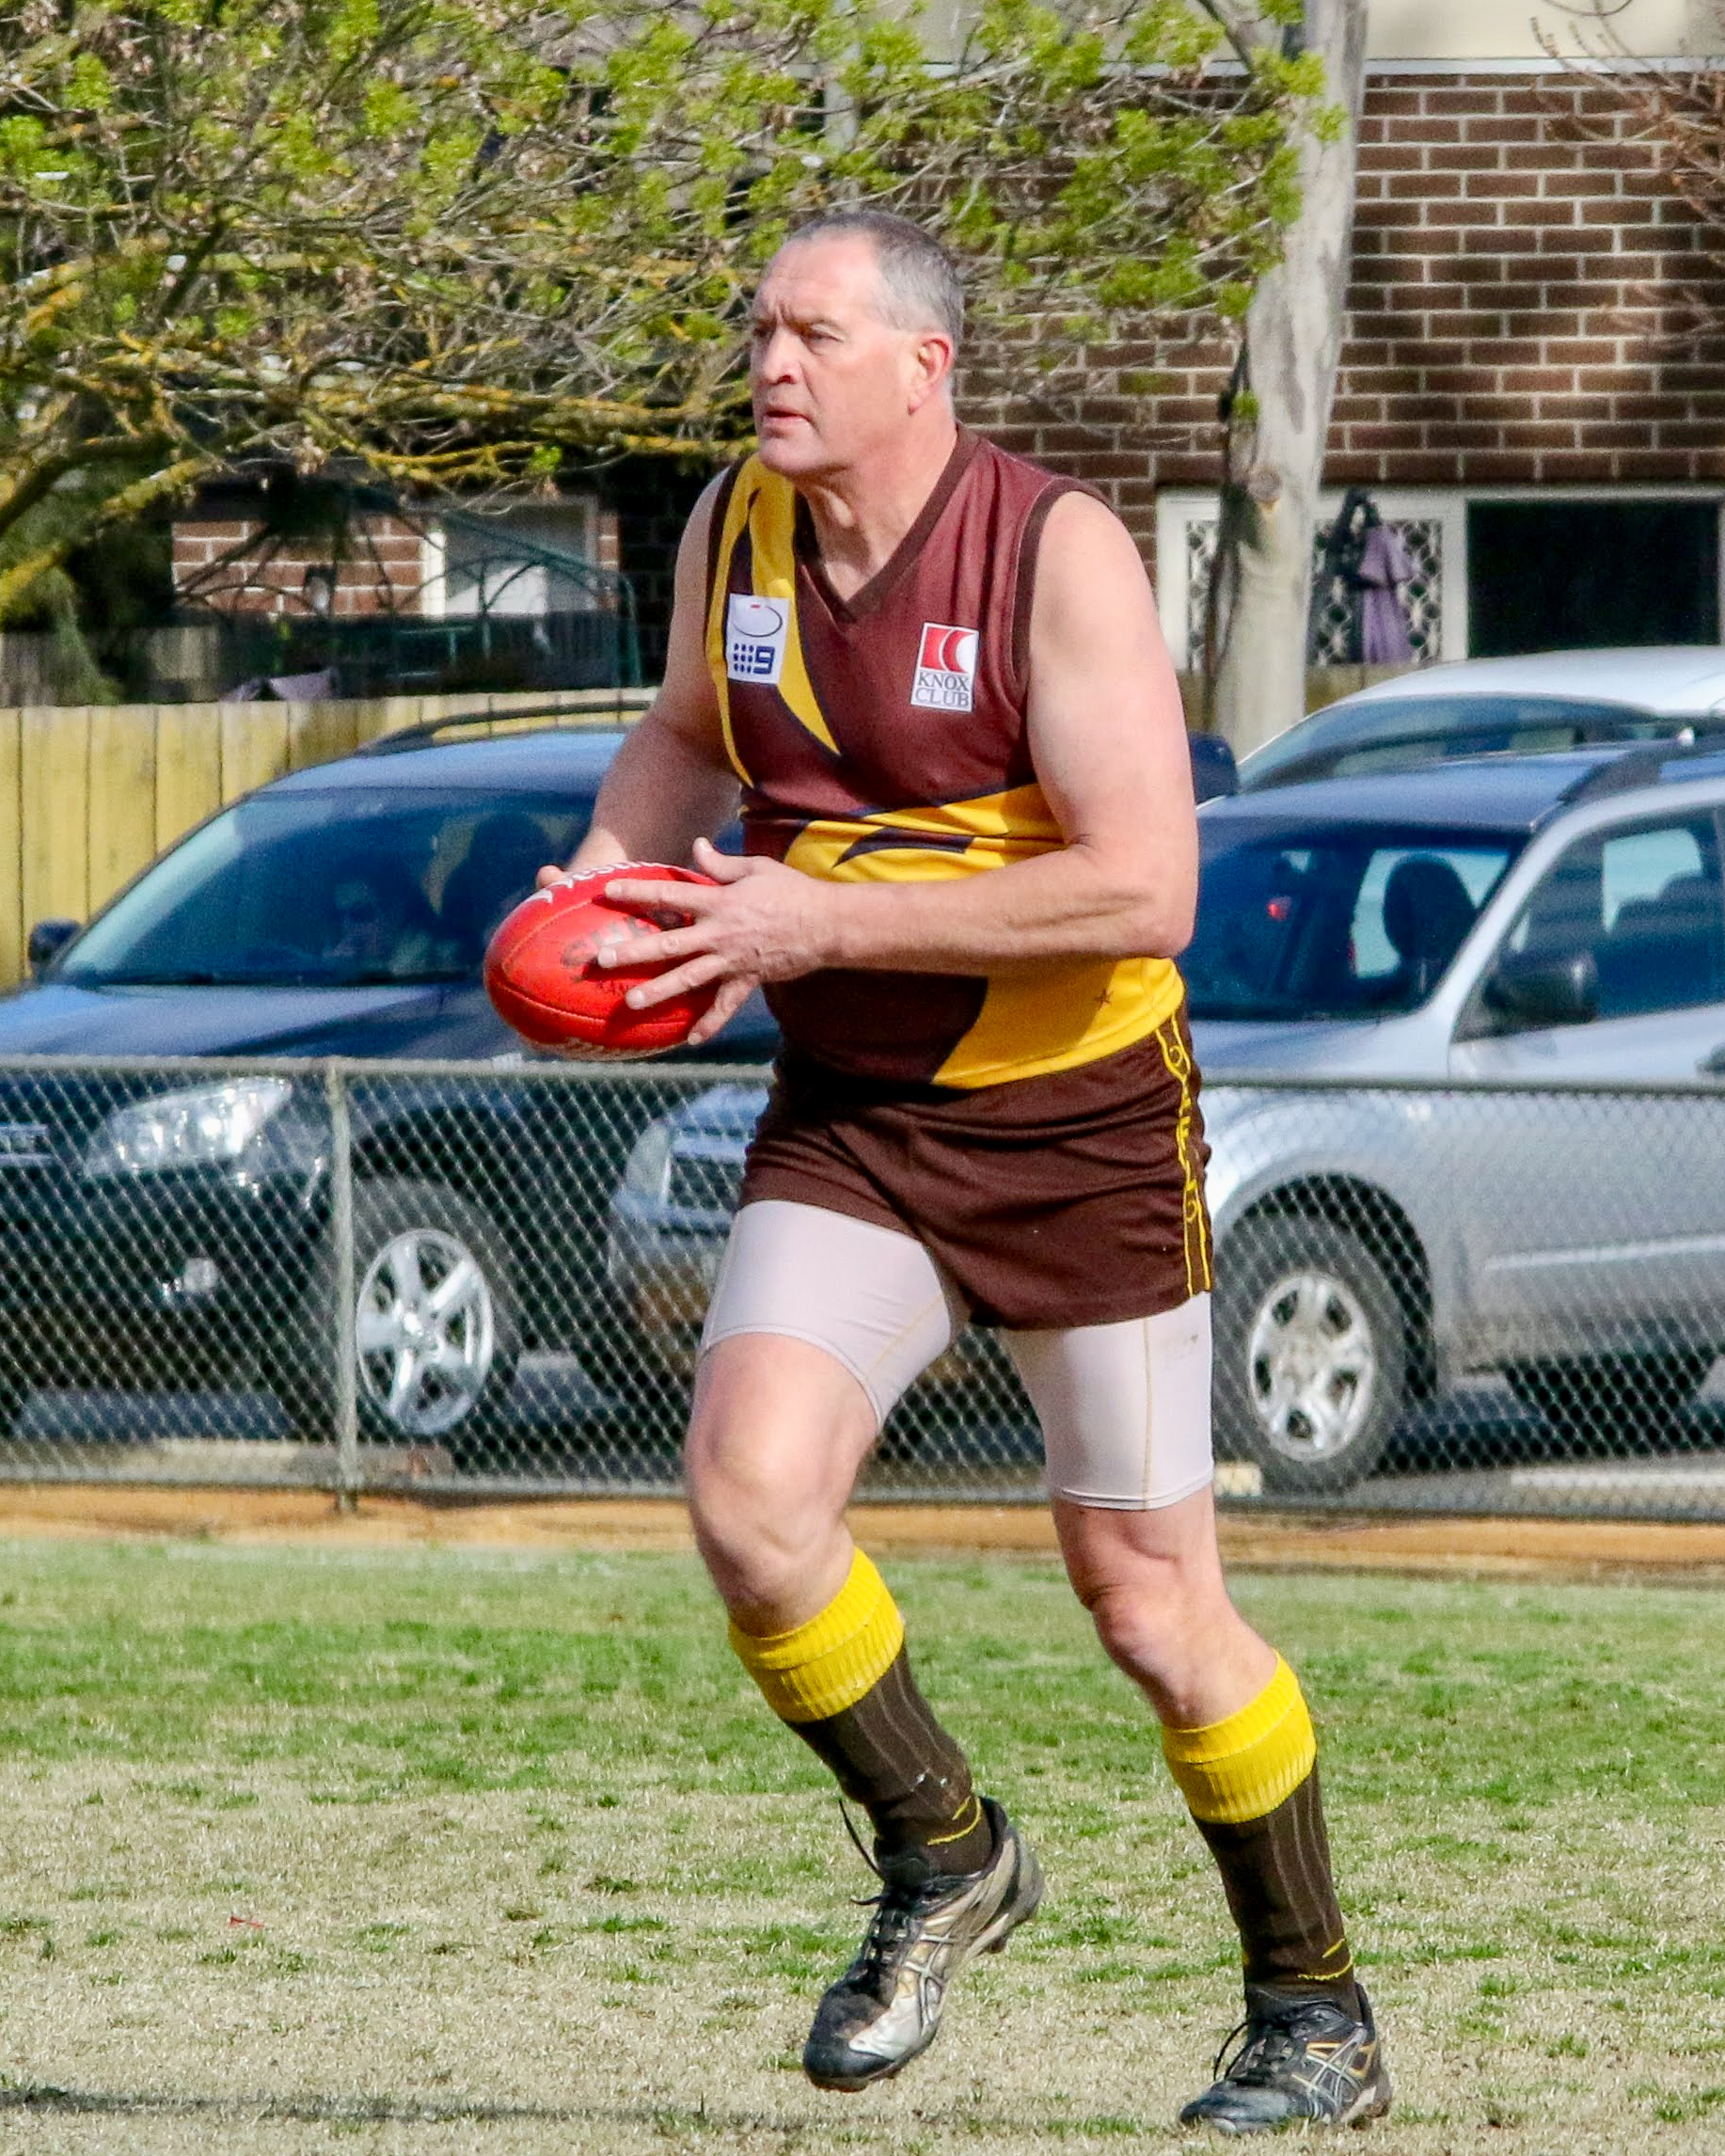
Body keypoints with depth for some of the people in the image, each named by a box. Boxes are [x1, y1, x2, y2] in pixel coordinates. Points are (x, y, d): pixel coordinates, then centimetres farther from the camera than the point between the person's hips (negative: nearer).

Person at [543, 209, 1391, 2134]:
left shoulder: (1057, 552, -18)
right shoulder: (733, 530, -1)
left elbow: (1143, 890, -25)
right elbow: (687, 734, 22)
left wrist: (817, 920, -27)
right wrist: (614, 862, 0)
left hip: (1081, 1129, -4)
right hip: (846, 1125, 4)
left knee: (1148, 1603, 2)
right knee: (748, 1494, -20)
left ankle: (1315, 2020, 21)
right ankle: (941, 1858, 6)